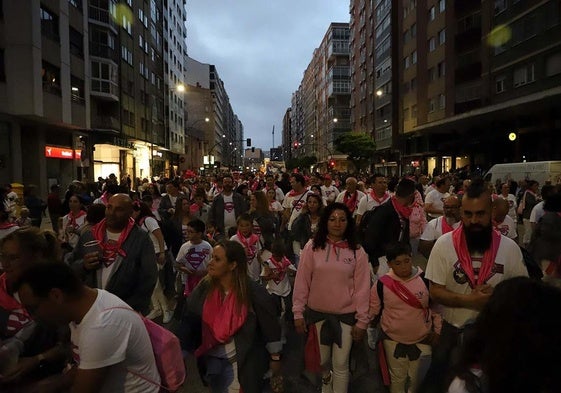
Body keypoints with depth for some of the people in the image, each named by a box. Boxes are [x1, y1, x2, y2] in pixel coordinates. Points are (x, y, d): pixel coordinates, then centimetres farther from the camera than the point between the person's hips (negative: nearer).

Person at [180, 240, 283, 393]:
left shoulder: (253, 292, -21)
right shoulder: (204, 288, -11)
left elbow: (270, 326, -12)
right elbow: (189, 320, -3)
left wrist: (275, 358, -5)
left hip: (245, 361, -4)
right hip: (211, 358, 4)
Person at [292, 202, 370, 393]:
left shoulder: (357, 251, -7)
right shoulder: (312, 247, -7)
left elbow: (362, 288, -4)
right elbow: (302, 282, -4)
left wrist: (362, 320, -3)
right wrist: (298, 313, -5)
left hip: (346, 316, -1)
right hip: (317, 313, 1)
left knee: (341, 364, 9)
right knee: (321, 359, 18)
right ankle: (326, 377, 49)